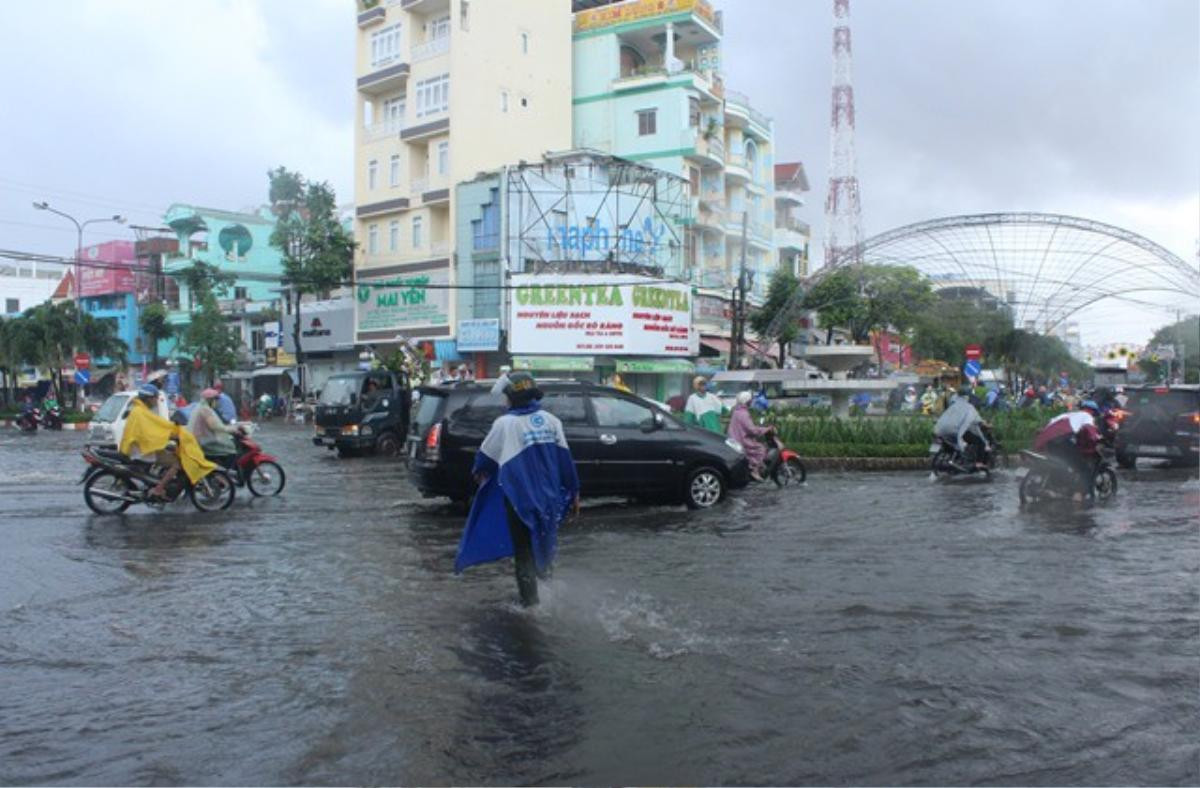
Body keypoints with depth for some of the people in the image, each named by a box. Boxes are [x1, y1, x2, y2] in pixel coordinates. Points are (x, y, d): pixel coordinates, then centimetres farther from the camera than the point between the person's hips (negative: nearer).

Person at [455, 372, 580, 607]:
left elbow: (485, 456, 0)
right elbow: (565, 458, 1)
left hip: (519, 496, -4)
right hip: (548, 496, 4)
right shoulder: (550, 420, 0)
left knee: (523, 548, 8)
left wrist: (479, 473, 22)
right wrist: (574, 491, 9)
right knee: (541, 537, 27)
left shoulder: (505, 423, -11)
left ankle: (529, 598, 12)